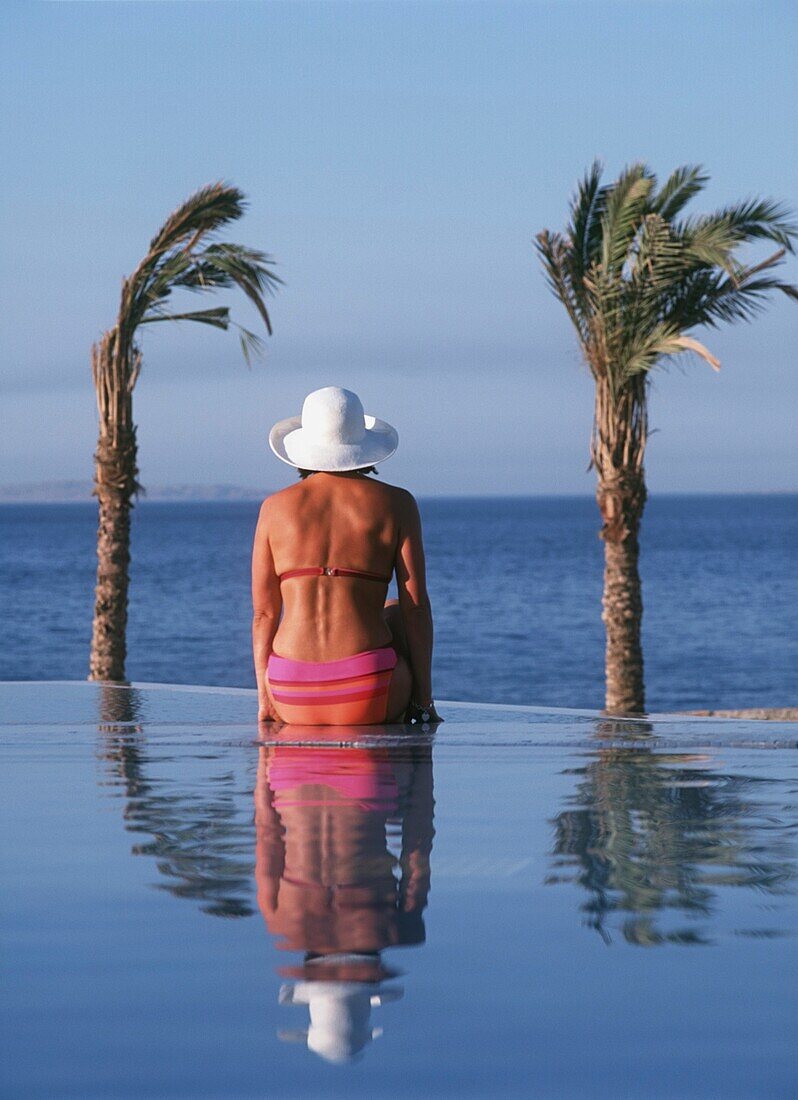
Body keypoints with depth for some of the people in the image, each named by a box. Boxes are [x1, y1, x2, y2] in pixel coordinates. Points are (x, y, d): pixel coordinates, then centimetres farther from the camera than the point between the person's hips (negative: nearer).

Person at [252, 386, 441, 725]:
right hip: (371, 695, -1)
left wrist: (264, 699, 13)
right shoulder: (396, 504, 2)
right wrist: (424, 701, 5)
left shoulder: (276, 507, 5)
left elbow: (264, 613, 6)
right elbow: (416, 607, -1)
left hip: (293, 698, 1)